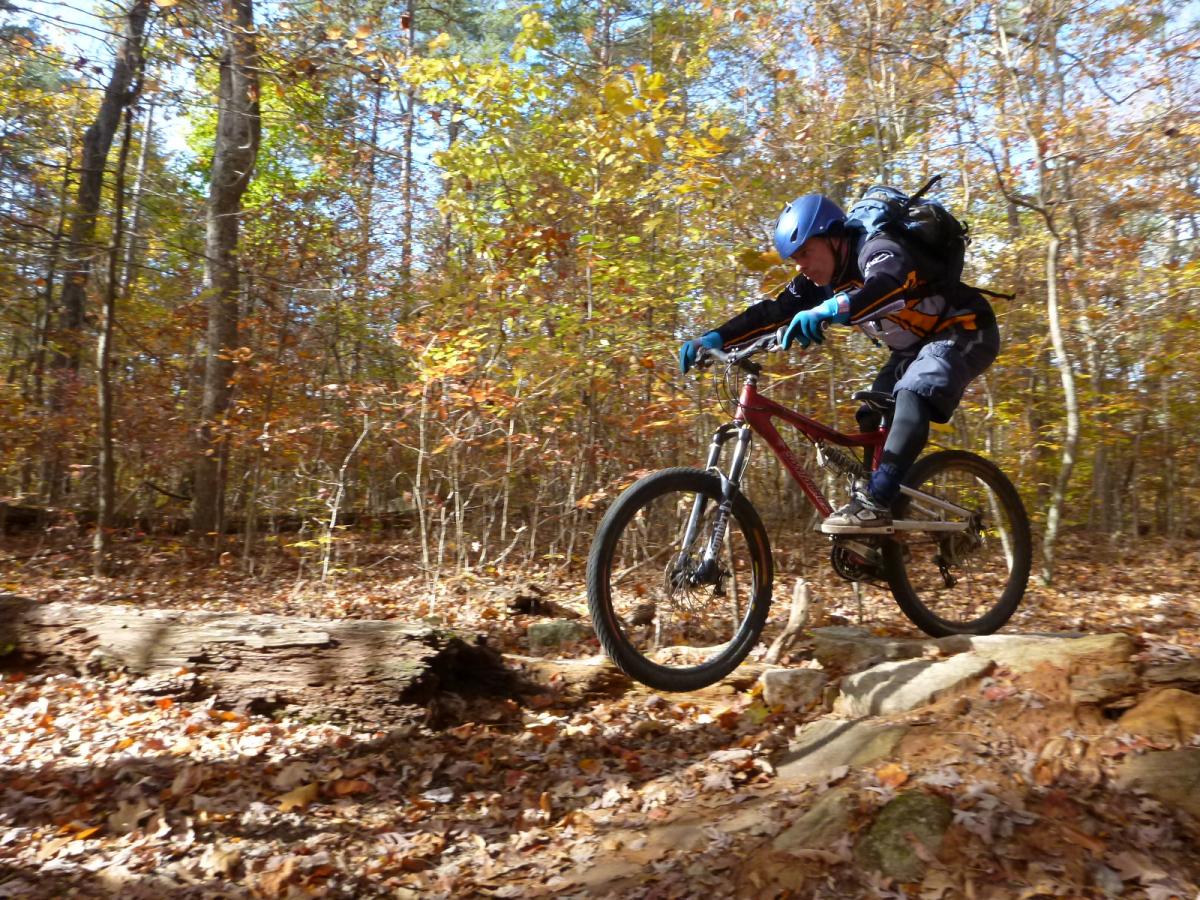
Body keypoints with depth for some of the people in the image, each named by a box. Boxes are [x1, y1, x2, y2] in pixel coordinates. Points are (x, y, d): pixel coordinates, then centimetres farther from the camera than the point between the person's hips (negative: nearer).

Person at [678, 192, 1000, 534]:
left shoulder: (877, 249, -26)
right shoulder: (822, 279, -2)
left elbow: (892, 285, -49)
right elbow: (771, 312, -7)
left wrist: (830, 311, -65)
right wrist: (714, 338, -20)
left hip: (965, 331, -9)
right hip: (915, 345, 9)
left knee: (913, 394, -33)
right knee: (872, 420, -1)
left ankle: (875, 504, -36)